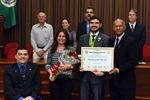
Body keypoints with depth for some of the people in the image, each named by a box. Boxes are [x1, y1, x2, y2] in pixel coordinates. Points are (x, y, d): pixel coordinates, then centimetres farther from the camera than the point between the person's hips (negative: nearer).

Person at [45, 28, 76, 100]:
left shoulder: (71, 49, 5)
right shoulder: (52, 50, 7)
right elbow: (47, 64, 6)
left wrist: (69, 66, -15)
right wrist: (50, 73, -11)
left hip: (67, 78, -1)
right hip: (54, 79, 1)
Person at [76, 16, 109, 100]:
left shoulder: (105, 39, -3)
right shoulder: (82, 38, 9)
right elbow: (78, 54, 10)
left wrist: (103, 72, -15)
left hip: (98, 74, -3)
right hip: (84, 74, 3)